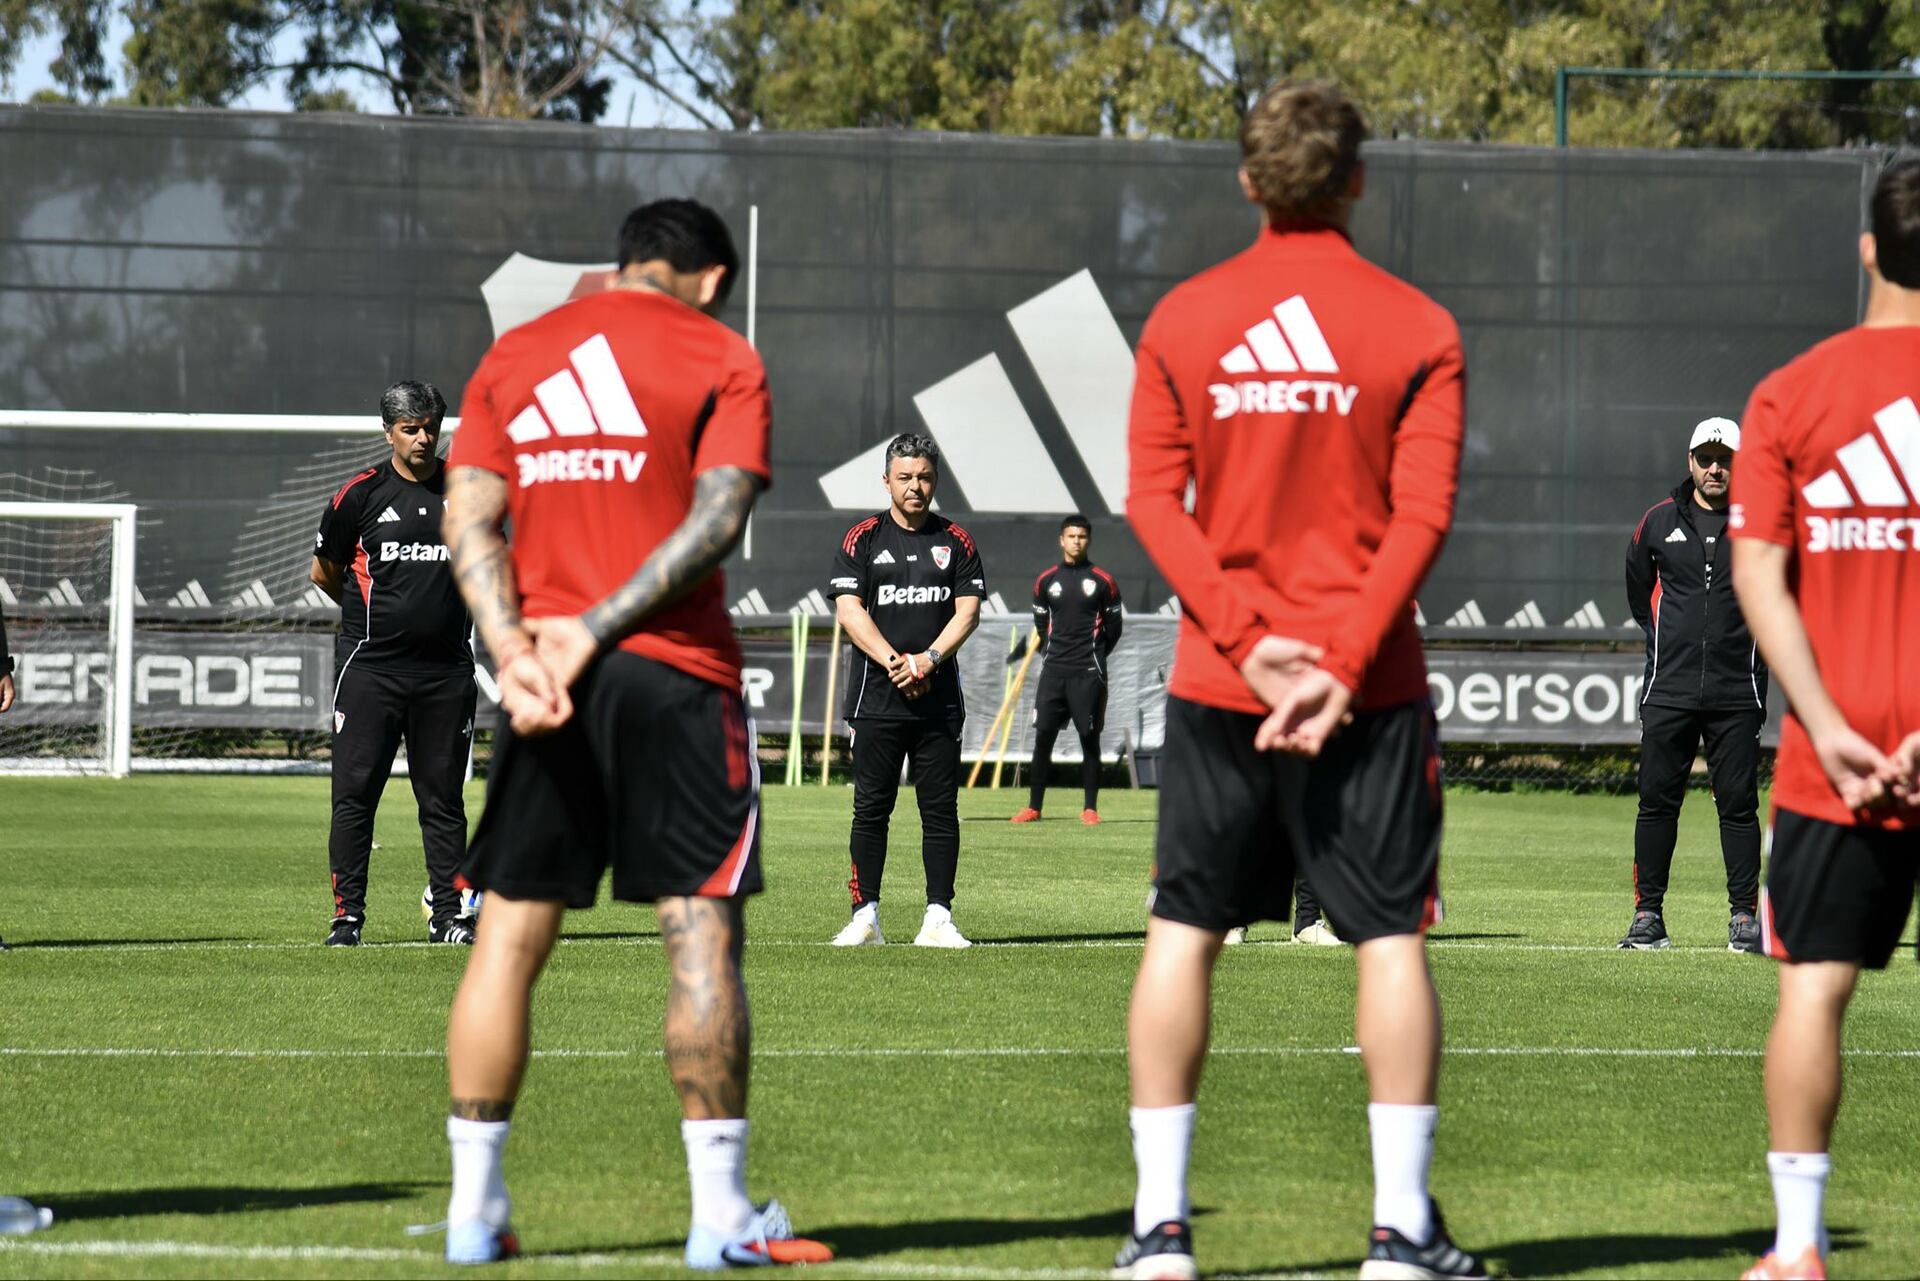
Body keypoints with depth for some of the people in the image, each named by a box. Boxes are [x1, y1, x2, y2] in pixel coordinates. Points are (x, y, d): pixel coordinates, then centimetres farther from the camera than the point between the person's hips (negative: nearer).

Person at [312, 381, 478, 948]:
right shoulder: (361, 495, 1)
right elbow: (324, 572, 13)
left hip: (445, 669, 1)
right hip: (370, 665, -1)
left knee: (443, 795, 5)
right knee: (355, 792, -4)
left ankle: (449, 912, 10)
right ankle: (348, 913, 1)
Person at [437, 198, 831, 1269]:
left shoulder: (511, 357, 15)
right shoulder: (721, 359, 4)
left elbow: (469, 519, 5)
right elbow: (717, 518, -10)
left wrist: (513, 648, -5)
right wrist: (597, 628, -12)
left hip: (542, 679, 4)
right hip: (676, 676, -4)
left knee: (510, 936, 8)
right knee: (703, 934, -2)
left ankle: (475, 1209, 9)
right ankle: (721, 1213, -4)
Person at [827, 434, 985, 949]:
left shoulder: (956, 541, 10)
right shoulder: (863, 539, 5)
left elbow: (968, 611, 3)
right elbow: (849, 608, -4)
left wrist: (928, 660, -13)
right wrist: (895, 663, -15)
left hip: (940, 698, 1)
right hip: (876, 697, -1)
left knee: (941, 809, 0)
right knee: (871, 808, -1)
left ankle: (938, 917, 2)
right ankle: (865, 916, 1)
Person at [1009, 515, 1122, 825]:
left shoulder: (1103, 581, 3)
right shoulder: (1046, 581, 10)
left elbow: (1114, 627, 8)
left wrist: (1093, 657, 7)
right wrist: (1053, 653, 9)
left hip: (1088, 672, -2)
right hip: (1053, 671, 2)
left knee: (1089, 738, -2)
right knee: (1042, 736, -1)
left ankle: (1090, 808, 2)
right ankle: (1033, 807, 3)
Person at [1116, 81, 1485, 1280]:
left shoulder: (1181, 319, 4)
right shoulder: (1417, 328, -1)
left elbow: (1154, 498, -2)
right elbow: (1422, 513, -10)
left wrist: (1244, 635, -8)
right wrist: (1344, 664, -13)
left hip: (1215, 684, 2)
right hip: (1371, 686, -2)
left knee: (1183, 935, 8)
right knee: (1393, 938, 3)